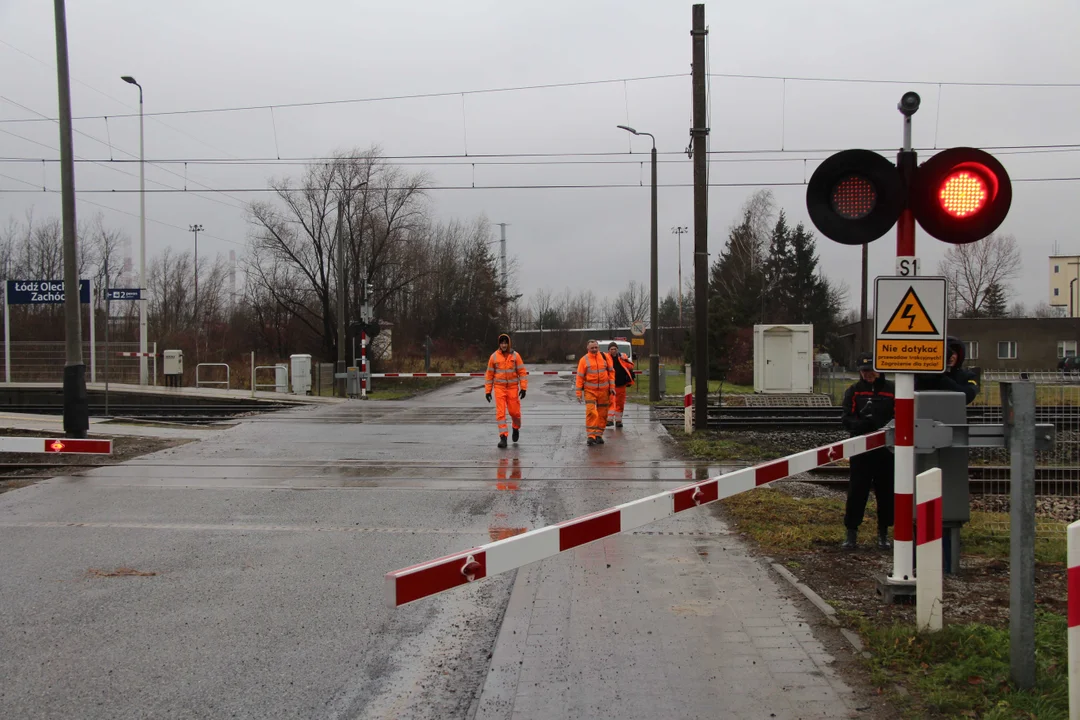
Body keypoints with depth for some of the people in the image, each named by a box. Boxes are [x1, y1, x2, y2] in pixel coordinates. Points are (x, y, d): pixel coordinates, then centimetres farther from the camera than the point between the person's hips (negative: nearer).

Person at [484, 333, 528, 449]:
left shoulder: (515, 356, -1)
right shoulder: (494, 356, 0)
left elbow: (522, 372, 1)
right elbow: (489, 374, 6)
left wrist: (523, 388, -6)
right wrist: (488, 391, 4)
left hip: (513, 388, 0)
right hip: (499, 388, 0)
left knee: (514, 411, 3)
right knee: (500, 413, -7)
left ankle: (516, 428, 34)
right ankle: (503, 437, -6)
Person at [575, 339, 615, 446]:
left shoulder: (605, 357, 5)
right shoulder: (584, 360, -1)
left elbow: (611, 372, 10)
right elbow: (580, 377, 0)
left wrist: (612, 386, 3)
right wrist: (579, 393, -4)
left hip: (604, 390, 3)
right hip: (590, 390, -3)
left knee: (602, 414, 6)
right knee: (591, 412, -14)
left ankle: (599, 435, 17)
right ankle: (591, 436, -12)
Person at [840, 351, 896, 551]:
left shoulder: (891, 390, 3)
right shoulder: (854, 391, 5)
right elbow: (845, 419, -3)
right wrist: (862, 424, -22)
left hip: (886, 450, 0)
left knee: (886, 492, 7)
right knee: (857, 491, 0)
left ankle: (883, 533, 20)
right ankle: (851, 532, 9)